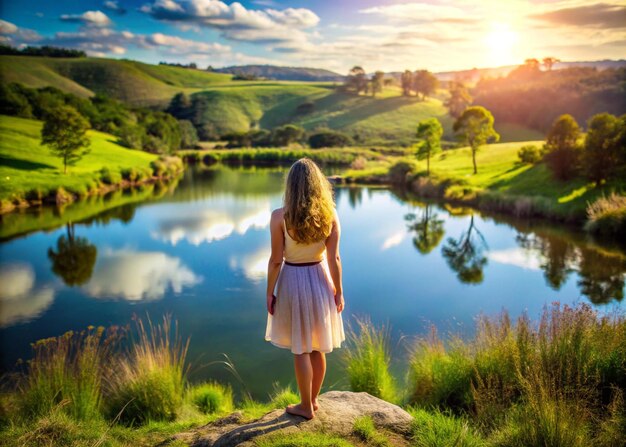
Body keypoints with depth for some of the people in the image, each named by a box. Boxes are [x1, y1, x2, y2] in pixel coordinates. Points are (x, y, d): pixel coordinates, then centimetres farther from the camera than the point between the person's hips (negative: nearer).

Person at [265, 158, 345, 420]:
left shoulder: (280, 216, -17)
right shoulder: (329, 214, -9)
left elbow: (276, 260, -13)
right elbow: (334, 258, -6)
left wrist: (269, 293, -1)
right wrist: (338, 291, 5)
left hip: (293, 281, -3)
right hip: (320, 280, 4)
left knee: (300, 349, 11)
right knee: (317, 347, 19)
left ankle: (306, 407, 26)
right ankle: (313, 400, 36)